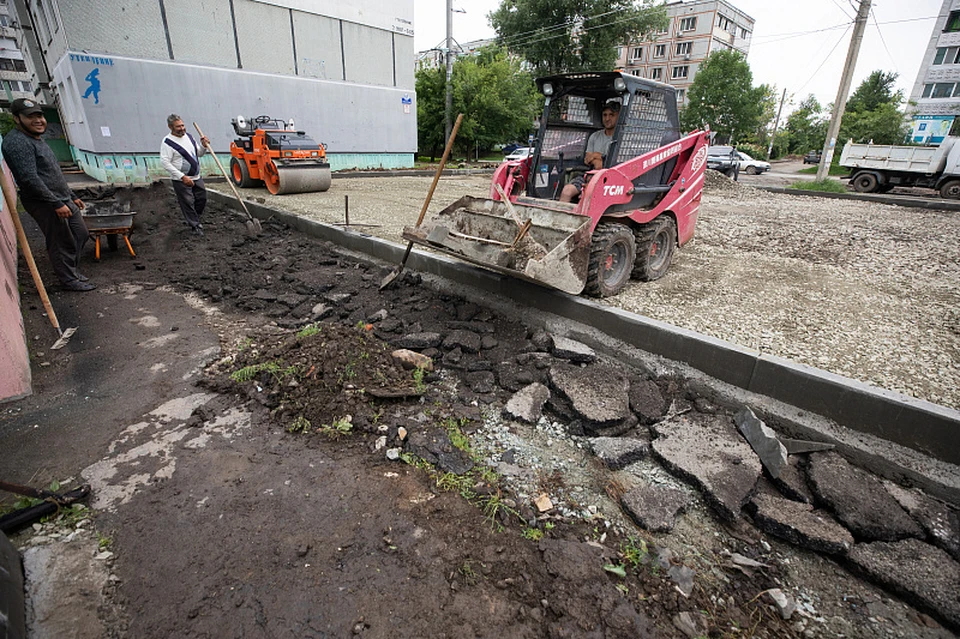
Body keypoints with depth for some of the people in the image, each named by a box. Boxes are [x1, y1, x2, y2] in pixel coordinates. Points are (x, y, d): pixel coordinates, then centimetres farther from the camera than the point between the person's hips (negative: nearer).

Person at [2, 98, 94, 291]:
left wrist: (72, 196, 24)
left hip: (63, 200, 9)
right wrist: (56, 204, -24)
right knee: (61, 243, -2)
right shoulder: (17, 142, -15)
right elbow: (29, 179, -22)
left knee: (81, 234, 15)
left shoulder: (37, 140, 17)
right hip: (44, 204, -9)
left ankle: (72, 270, 29)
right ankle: (69, 280, 10)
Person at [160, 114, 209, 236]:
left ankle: (193, 220, 35)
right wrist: (182, 177, -24)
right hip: (181, 181, -7)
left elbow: (199, 154, 18)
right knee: (188, 203, -2)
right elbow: (165, 162, -18)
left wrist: (203, 146, -3)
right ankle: (195, 226, 10)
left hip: (196, 177, 7)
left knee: (202, 198, 14)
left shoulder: (189, 136, 8)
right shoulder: (167, 142, -14)